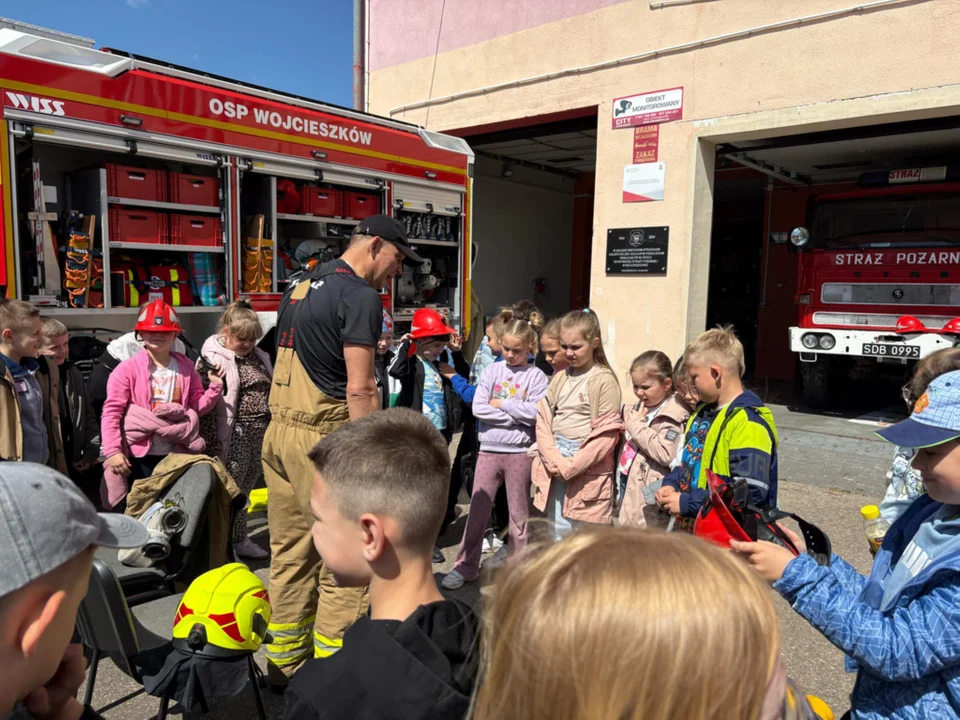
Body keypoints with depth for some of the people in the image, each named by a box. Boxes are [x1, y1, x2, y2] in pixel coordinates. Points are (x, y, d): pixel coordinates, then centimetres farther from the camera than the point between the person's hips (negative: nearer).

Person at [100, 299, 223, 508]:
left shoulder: (185, 366, 6)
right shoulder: (127, 369, -7)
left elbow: (197, 406, 10)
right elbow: (111, 412, -11)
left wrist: (215, 387, -6)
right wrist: (113, 451, -20)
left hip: (177, 455, 4)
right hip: (141, 457, -3)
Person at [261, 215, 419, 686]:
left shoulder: (300, 287, 17)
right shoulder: (360, 296, -11)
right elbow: (360, 389, -18)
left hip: (278, 430, 9)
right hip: (322, 437, -9)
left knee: (290, 552, 16)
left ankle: (284, 662, 28)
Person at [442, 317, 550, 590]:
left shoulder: (536, 376, -2)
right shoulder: (492, 371, 4)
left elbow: (535, 412, -16)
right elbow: (478, 408, -7)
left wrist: (501, 404, -10)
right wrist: (516, 415, -11)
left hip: (519, 451, -2)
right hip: (489, 449, 2)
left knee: (519, 513, 10)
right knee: (478, 509, 7)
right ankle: (466, 567, 20)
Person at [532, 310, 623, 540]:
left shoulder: (604, 381, -9)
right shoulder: (559, 378, 9)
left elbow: (606, 435, -14)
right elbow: (543, 421, 6)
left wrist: (571, 466, -16)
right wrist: (553, 459, -8)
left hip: (587, 472, -6)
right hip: (556, 470, 6)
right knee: (559, 534, 16)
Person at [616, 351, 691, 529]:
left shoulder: (671, 417, -13)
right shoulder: (636, 408, 13)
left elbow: (665, 454, -26)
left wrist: (637, 425, -18)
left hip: (647, 496, -9)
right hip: (626, 485, 9)